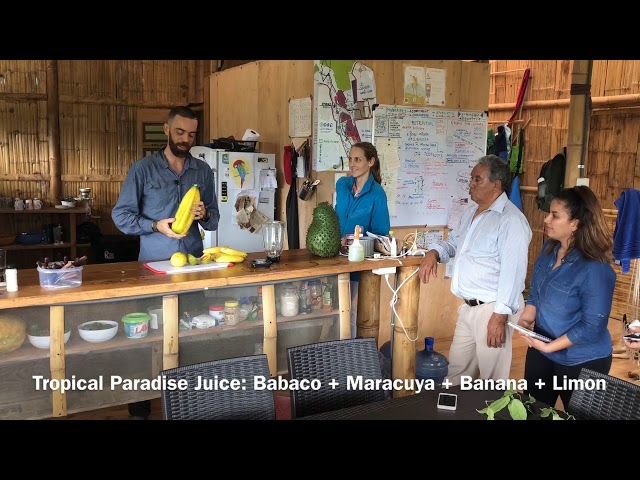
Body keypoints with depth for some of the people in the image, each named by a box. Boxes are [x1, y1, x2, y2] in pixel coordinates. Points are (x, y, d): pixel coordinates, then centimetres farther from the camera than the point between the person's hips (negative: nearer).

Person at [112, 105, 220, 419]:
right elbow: (120, 215, -3)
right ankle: (140, 407, 15)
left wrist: (204, 215, -12)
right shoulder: (143, 169, -2)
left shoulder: (203, 171, 8)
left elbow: (214, 220, 10)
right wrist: (156, 225, -17)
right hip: (153, 265, -2)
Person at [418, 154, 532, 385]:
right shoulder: (470, 212, 12)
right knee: (457, 370, 20)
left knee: (492, 378, 6)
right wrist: (433, 252, 0)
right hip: (468, 306, 9)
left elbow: (512, 272, -23)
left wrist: (500, 315, -25)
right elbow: (453, 242, 23)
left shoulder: (511, 219, -19)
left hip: (492, 309, -9)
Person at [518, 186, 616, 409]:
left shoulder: (594, 269, -27)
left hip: (581, 363, -7)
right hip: (540, 352, 7)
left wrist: (549, 347, -23)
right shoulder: (549, 248, -3)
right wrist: (527, 317, -8)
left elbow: (592, 327, -25)